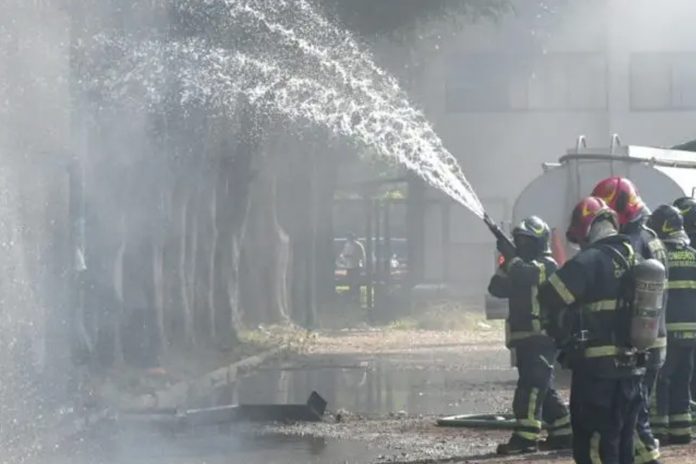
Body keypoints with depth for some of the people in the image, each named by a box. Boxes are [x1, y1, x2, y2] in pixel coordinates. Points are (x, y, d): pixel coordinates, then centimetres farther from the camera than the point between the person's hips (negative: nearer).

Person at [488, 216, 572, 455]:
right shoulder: (523, 266, 20)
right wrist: (506, 265, -4)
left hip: (540, 338, -10)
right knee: (542, 388, 14)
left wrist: (511, 257, -14)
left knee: (531, 386, -15)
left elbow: (525, 274, -27)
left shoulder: (547, 265, -7)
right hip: (525, 337, 10)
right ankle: (563, 432, 20)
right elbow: (497, 288, 10)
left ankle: (525, 438, -20)